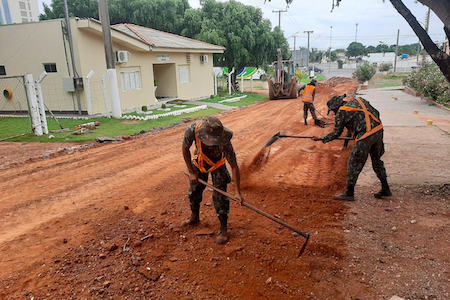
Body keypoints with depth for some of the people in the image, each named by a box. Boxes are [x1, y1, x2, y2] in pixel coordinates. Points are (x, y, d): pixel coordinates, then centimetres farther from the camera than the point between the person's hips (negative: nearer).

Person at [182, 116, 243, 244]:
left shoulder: (225, 141, -40)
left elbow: (234, 166, -31)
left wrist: (238, 192, -32)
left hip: (217, 164, -2)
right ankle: (194, 217, 42)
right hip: (199, 162, 3)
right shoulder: (192, 130, -36)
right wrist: (191, 172, -12)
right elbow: (185, 148, -15)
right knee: (194, 191, 15)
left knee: (220, 196, -9)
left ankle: (223, 229, 8)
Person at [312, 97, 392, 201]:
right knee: (377, 161, 22)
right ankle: (385, 190, 32)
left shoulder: (341, 112, -2)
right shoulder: (359, 101, 16)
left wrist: (321, 138, 14)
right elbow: (376, 113, 18)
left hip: (365, 137, -8)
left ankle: (349, 193, 11)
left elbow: (336, 133, 3)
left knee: (354, 164, 3)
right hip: (378, 130, 8)